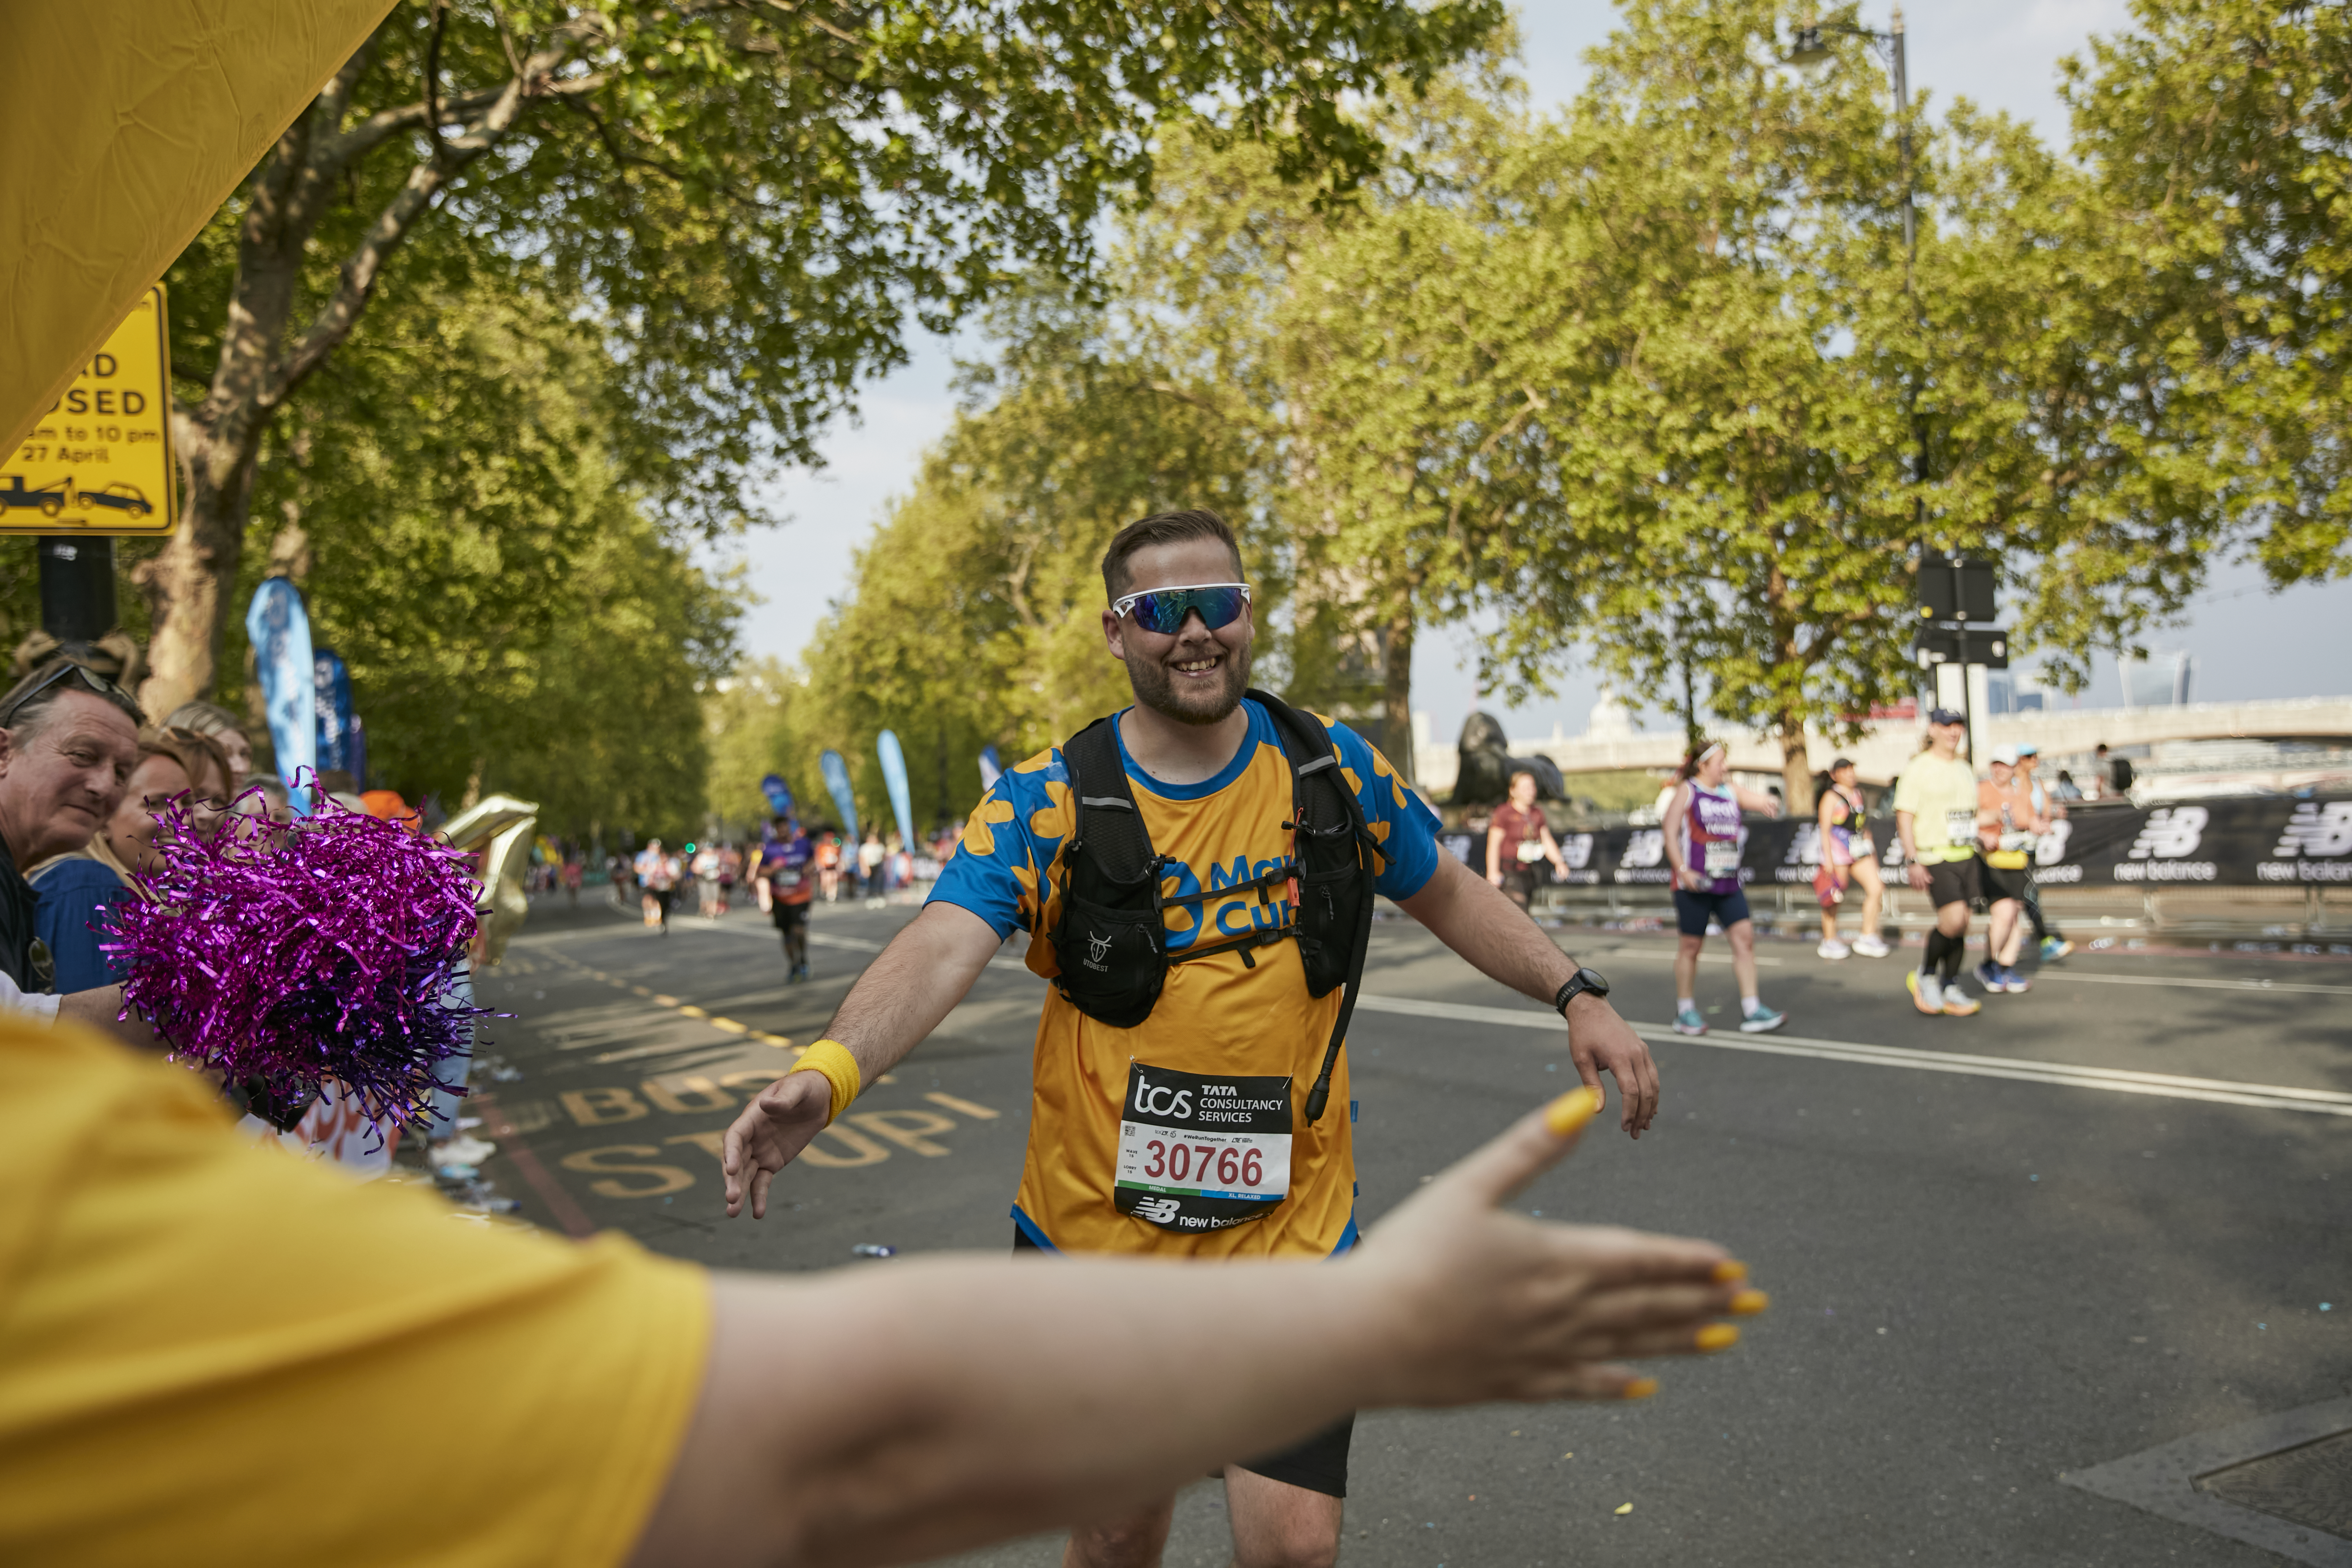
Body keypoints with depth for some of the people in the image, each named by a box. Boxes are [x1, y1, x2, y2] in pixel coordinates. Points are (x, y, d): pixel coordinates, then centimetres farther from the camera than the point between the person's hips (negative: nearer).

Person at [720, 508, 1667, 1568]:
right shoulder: (1047, 803, -9)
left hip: (1289, 1229, 1)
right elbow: (940, 951, -22)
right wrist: (829, 1072, -39)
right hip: (1097, 1226, 0)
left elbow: (1447, 894, 14)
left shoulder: (1337, 772, -1)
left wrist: (1577, 996, 4)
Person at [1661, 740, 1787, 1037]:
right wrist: (1683, 871, -19)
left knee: (1744, 936, -5)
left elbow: (1765, 803, 10)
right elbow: (1670, 834, -9)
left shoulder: (1730, 791, 14)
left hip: (1728, 883, 6)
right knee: (1691, 945, 2)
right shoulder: (1687, 792, -3)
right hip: (1696, 884, -5)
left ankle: (1752, 1012, -3)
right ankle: (1685, 1013, 14)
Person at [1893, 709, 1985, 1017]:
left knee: (1960, 925, 5)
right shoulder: (1918, 769, -6)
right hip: (1935, 858, -7)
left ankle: (1950, 990, 14)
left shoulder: (1966, 769, 16)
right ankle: (1925, 975, 4)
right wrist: (1913, 862, -16)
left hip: (1966, 856, 7)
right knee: (1953, 919, -17)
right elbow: (1904, 817, -10)